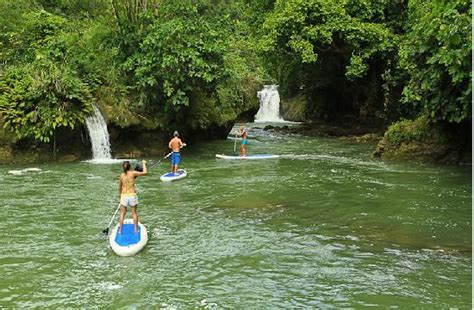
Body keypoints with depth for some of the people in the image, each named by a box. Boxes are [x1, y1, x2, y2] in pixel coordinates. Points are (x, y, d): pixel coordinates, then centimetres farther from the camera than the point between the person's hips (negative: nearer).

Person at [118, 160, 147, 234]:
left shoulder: (121, 175, -1)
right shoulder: (133, 173, -10)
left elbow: (119, 187, 8)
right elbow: (145, 172, -10)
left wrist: (120, 194, 25)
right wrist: (144, 163, 3)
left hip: (124, 196, 2)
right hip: (132, 195, -2)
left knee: (122, 213, 13)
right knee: (134, 213, 12)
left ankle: (120, 230, 14)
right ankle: (136, 230, 17)